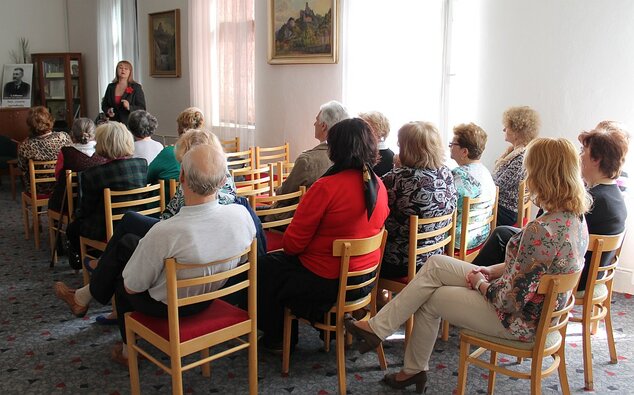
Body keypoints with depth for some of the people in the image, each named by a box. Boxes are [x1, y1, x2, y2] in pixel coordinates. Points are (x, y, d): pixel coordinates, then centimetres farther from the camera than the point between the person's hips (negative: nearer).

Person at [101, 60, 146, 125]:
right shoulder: (111, 87, 12)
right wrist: (108, 111, -1)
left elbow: (142, 109, -3)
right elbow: (104, 105, 21)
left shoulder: (136, 87, 1)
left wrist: (129, 107, -20)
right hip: (113, 124, 3)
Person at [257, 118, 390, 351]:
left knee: (264, 267, 14)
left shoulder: (326, 187, -24)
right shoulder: (379, 186, -2)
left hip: (327, 282, -8)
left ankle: (277, 339, 28)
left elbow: (292, 243, -18)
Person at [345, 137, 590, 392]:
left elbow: (510, 301, -27)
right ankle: (378, 326, 14)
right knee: (435, 264, 6)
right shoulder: (576, 218, -2)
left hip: (519, 321, -9)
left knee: (429, 299, 7)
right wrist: (492, 271, 3)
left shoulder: (541, 231, -32)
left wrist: (480, 282, -9)